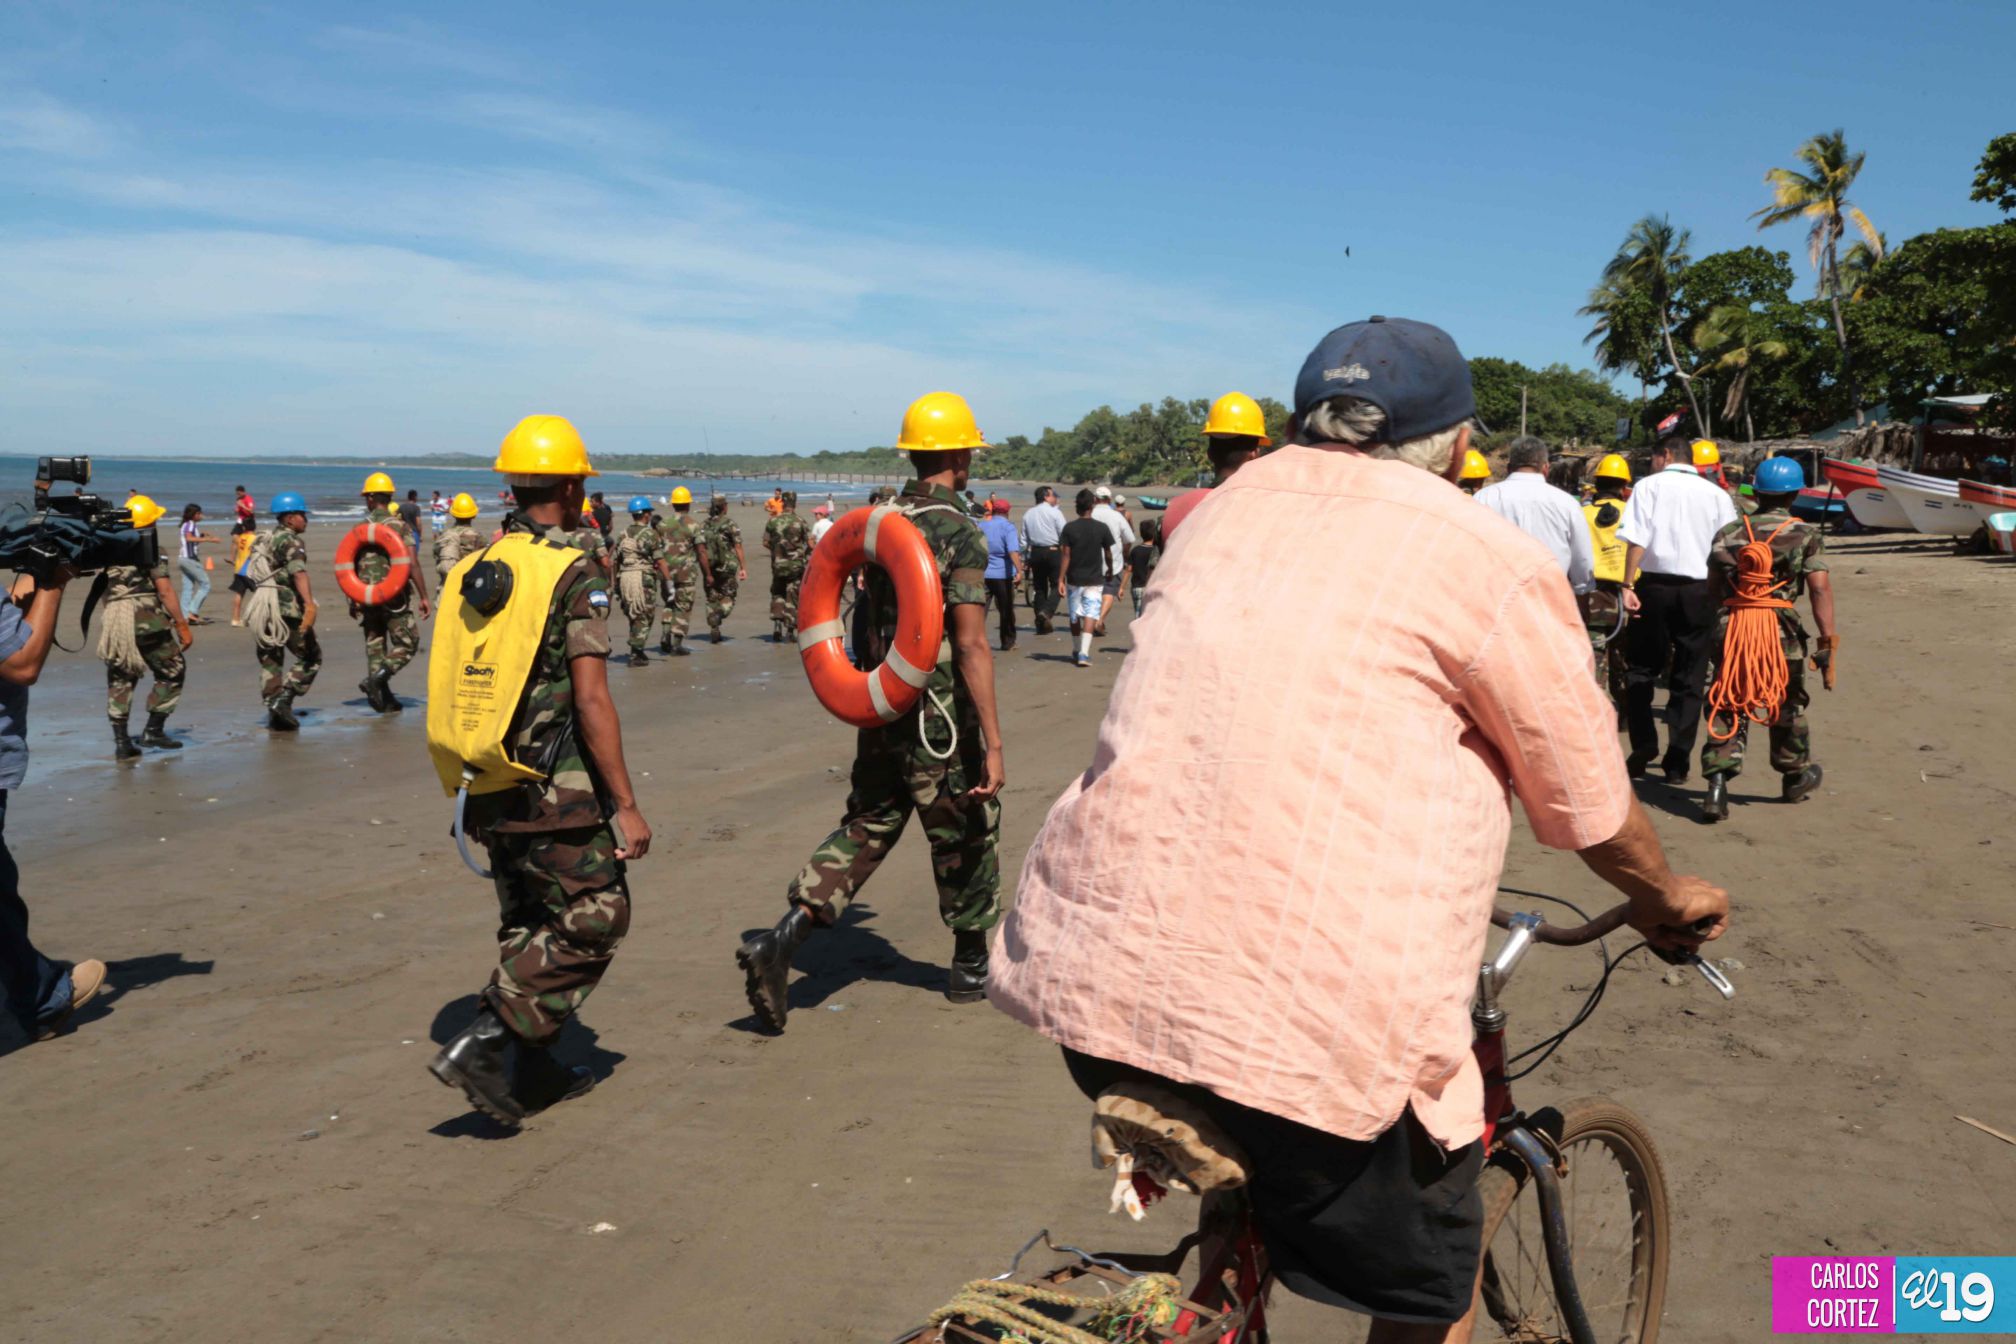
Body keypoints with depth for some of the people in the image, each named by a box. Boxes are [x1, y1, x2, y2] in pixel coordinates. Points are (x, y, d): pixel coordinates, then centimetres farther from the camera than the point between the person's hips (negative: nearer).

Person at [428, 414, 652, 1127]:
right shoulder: (576, 575, -13)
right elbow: (590, 700, -18)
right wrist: (626, 805, -15)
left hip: (492, 792, 8)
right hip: (558, 792, -8)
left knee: (528, 931, 18)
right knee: (593, 922, 4)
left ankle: (532, 1072, 23)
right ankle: (482, 1043, -5)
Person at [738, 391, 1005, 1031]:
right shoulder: (961, 533, -16)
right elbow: (971, 646, -22)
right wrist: (992, 744, -22)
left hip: (882, 710, 6)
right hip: (941, 720, -6)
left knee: (863, 829, 15)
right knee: (966, 836, 12)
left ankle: (782, 939, 0)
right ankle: (972, 966, 27)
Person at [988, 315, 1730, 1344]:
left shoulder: (1225, 507, 16)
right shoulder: (1492, 560, 0)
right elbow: (1590, 811, 9)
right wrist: (1670, 900, 31)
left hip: (1080, 962, 6)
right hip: (1312, 1007, -5)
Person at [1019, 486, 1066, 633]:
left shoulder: (1028, 514, 11)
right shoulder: (1054, 512, -5)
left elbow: (1024, 539, 12)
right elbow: (1064, 534, -9)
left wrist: (1024, 559, 16)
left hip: (1035, 552, 5)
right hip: (1053, 551, -5)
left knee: (1039, 587, 10)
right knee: (1056, 585, 0)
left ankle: (1041, 624, 9)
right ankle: (1047, 612, -22)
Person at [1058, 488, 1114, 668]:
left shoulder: (1069, 528, -7)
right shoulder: (1101, 528, -6)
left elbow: (1066, 555, -9)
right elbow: (1108, 554, 4)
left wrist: (1060, 578, -6)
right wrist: (1110, 569, 23)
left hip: (1074, 579, 1)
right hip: (1095, 579, -1)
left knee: (1074, 617, 15)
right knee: (1090, 615, -3)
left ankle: (1076, 651, 28)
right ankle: (1084, 653, -16)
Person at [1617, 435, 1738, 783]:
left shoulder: (1649, 486, 2)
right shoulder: (1716, 494, 9)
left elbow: (1636, 540, -10)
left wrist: (1628, 586, -11)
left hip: (1655, 584, -2)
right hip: (1699, 589, 2)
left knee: (1640, 670, 11)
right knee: (1689, 679, 8)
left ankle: (1644, 745, -3)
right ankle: (1677, 763, 8)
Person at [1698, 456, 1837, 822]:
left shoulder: (1728, 533, 12)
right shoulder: (1807, 535, 3)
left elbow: (1712, 590, 12)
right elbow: (1820, 588, -7)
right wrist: (1828, 642, -9)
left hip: (1730, 627, 2)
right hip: (1781, 630, -1)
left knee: (1727, 711, 3)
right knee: (1788, 709, 18)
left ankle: (1718, 784, -13)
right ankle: (1795, 778, 36)